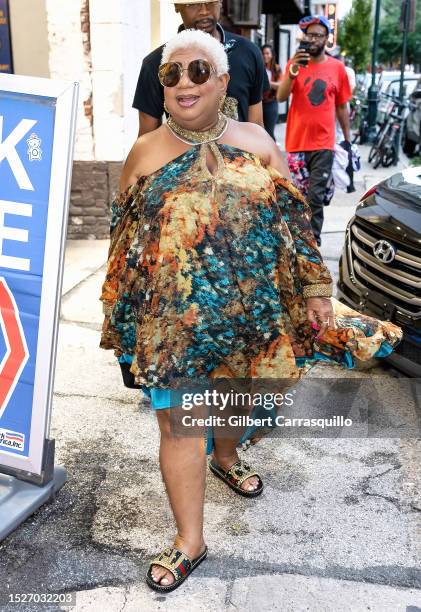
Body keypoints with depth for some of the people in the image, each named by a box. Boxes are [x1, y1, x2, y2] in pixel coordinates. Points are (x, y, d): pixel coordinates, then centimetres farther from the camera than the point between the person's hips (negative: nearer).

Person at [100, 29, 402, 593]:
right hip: (173, 316, -1)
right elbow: (125, 237, 7)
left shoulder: (256, 141, 3)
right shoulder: (146, 152, 3)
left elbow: (293, 219, 5)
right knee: (178, 420, 0)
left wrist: (314, 288, 1)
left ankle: (225, 456, 53)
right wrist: (120, 313, 7)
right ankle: (190, 541, 16)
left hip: (251, 309, 2)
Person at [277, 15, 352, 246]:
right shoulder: (294, 63, 3)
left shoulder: (337, 68, 4)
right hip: (297, 142, 1)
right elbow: (281, 97, -9)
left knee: (315, 198, -6)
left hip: (323, 144, -1)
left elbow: (341, 107, 10)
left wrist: (347, 139, 12)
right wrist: (293, 71, -23)